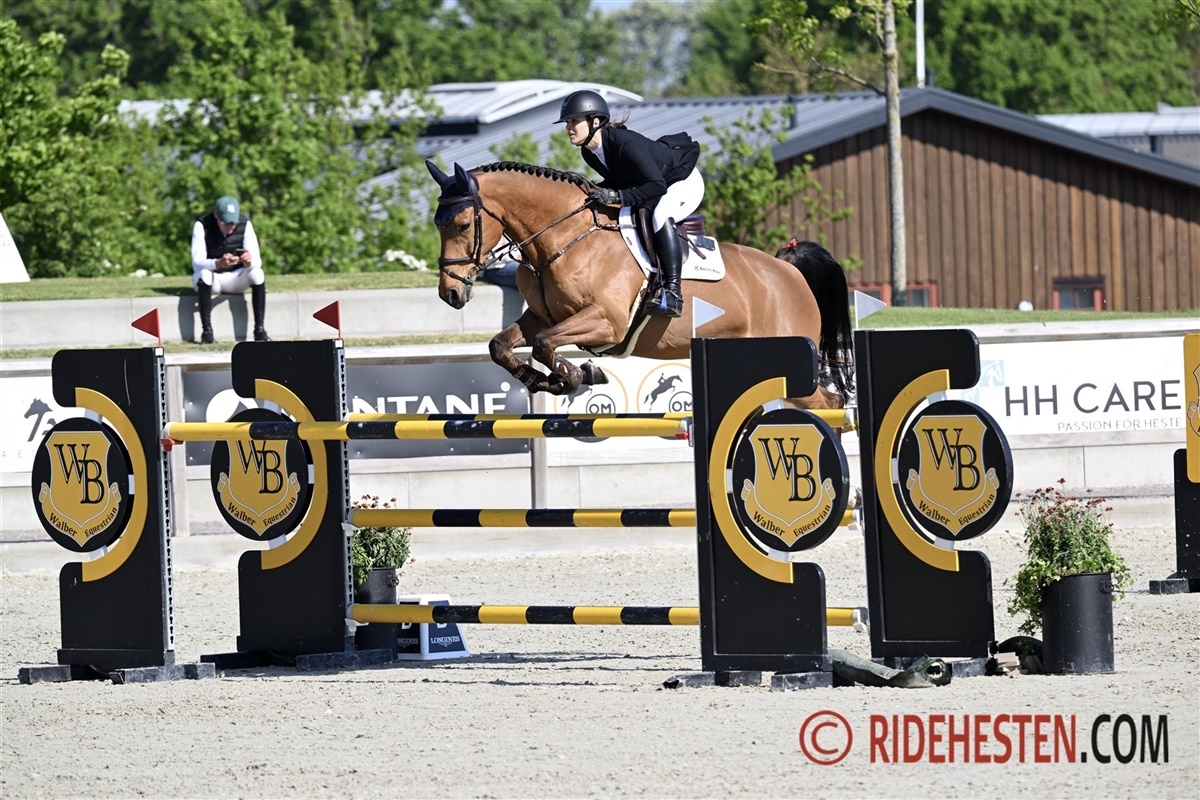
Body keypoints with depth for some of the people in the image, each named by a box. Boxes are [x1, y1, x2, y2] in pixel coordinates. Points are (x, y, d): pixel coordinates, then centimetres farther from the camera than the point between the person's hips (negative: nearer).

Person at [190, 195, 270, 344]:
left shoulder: (245, 224, -12)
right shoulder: (202, 226, -19)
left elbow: (257, 261, -16)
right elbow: (197, 263, -28)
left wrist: (250, 261, -42)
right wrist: (218, 263, -49)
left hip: (235, 279, 2)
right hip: (212, 279, -2)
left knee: (257, 274, -27)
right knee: (204, 275, -36)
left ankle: (259, 330, -25)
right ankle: (206, 331, -36)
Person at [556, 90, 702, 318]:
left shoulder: (626, 143, -35)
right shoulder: (589, 153, -9)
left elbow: (657, 186, -38)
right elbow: (618, 180, 5)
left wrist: (616, 196, -43)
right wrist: (594, 192, -13)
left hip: (685, 182, -9)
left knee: (661, 216, -37)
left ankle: (673, 292, -36)